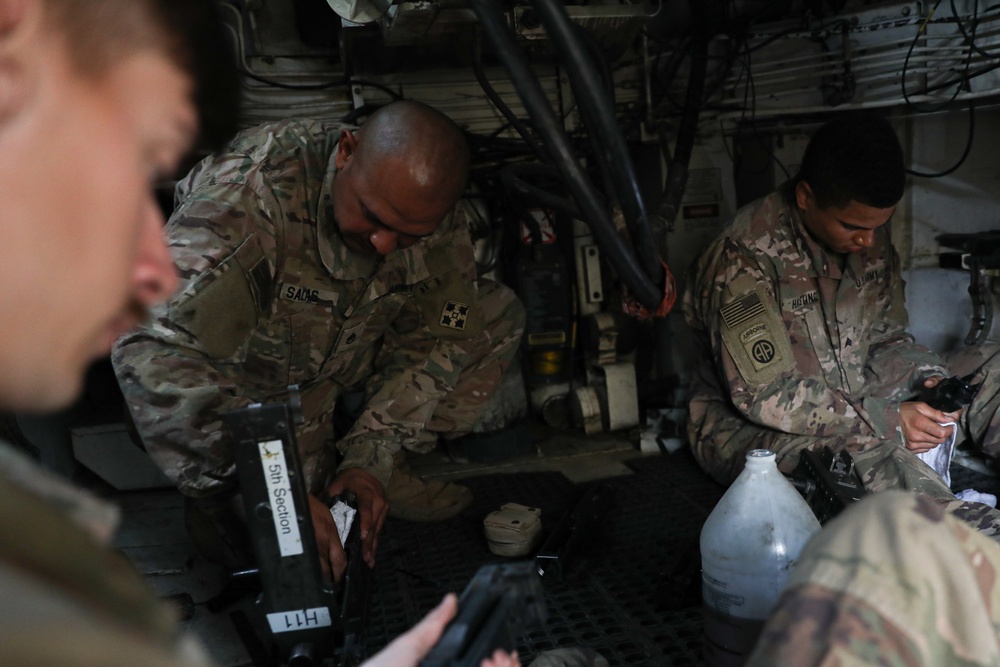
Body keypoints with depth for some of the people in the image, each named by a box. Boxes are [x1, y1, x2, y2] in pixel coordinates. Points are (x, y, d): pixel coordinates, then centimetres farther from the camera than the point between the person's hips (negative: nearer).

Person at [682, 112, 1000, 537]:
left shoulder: (870, 235, 0)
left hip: (854, 403, 8)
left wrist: (927, 377, -12)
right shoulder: (743, 257, -23)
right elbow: (763, 395, -26)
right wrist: (885, 420, -26)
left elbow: (886, 338, 10)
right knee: (868, 454, -38)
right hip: (750, 427, -7)